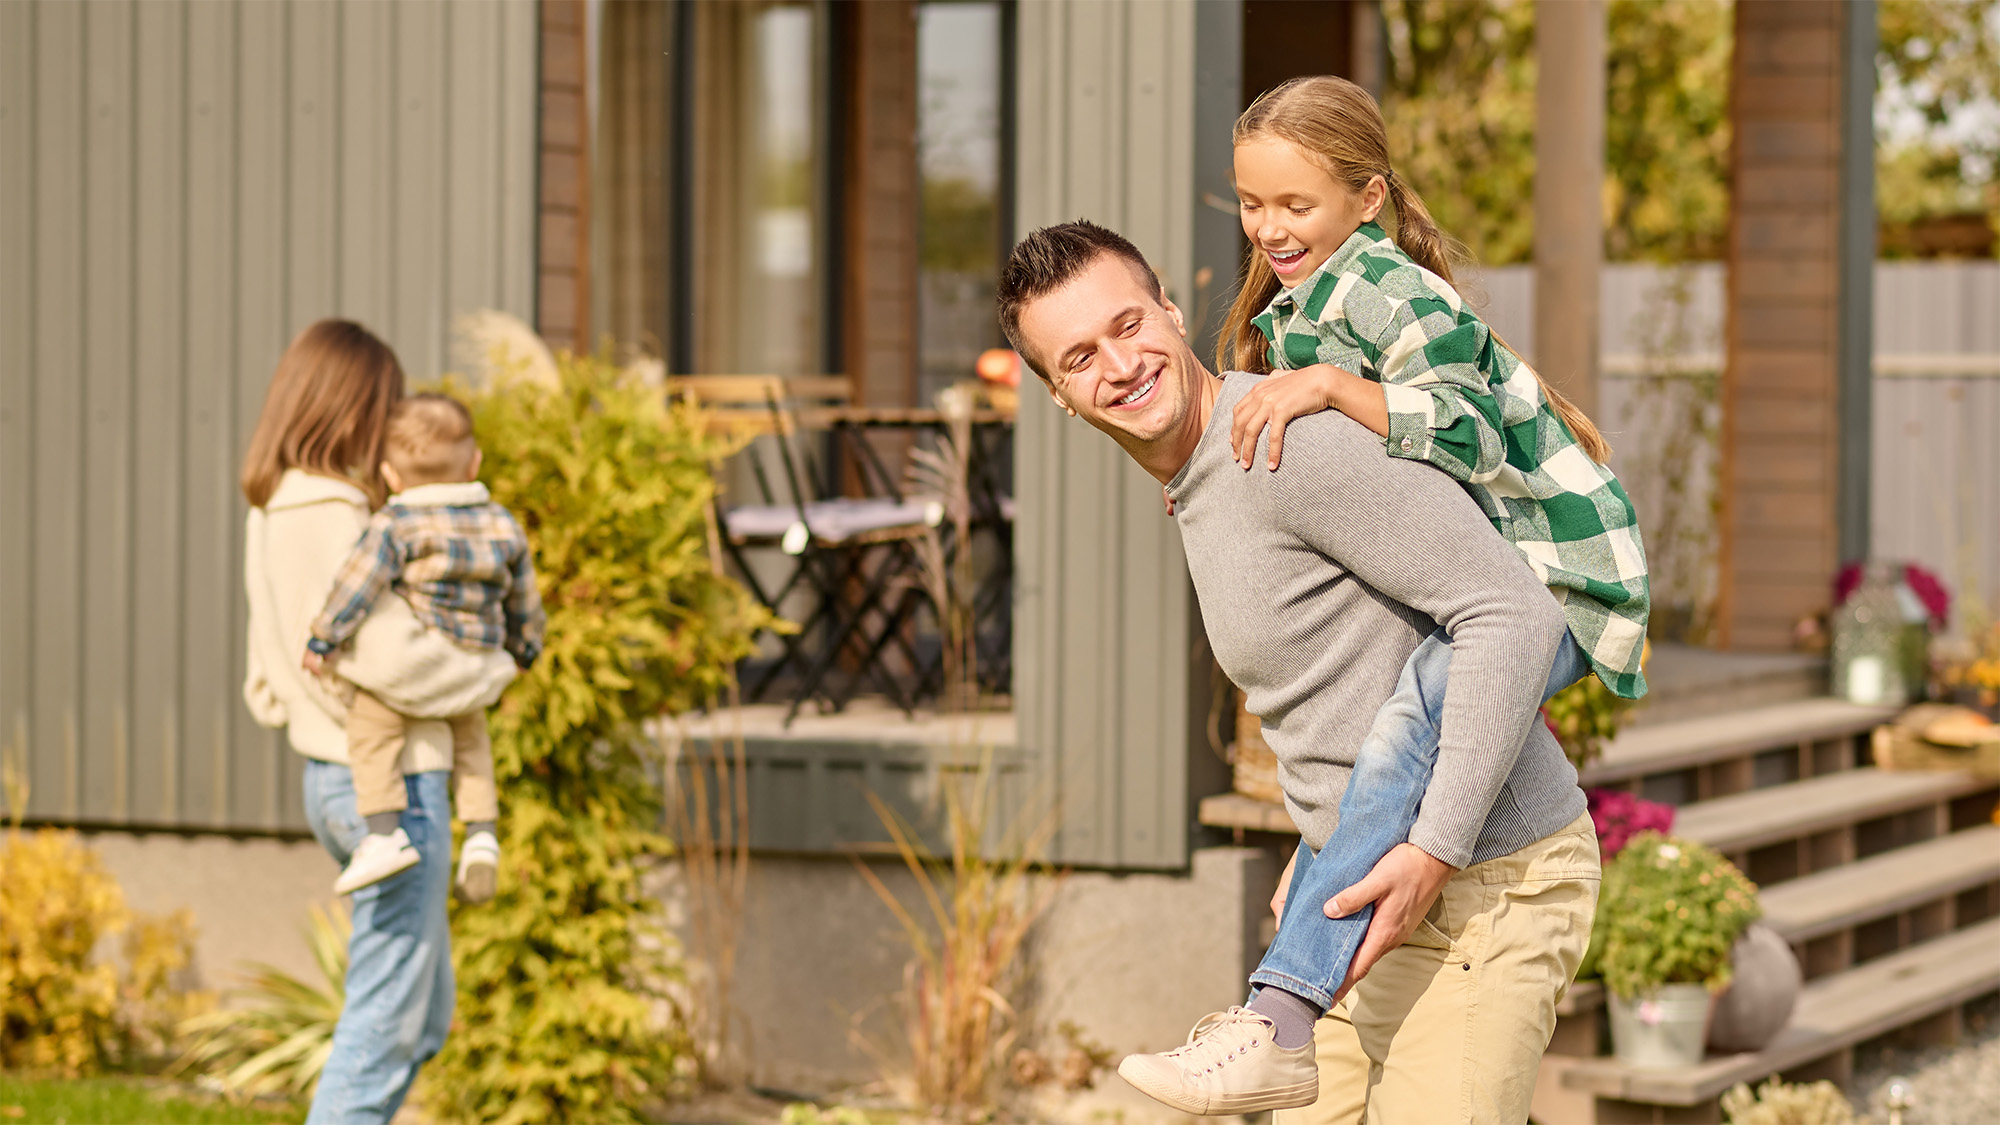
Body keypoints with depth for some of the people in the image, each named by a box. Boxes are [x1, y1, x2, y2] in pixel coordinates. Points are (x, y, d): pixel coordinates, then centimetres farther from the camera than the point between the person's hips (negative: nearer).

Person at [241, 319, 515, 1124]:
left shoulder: (269, 515, 11)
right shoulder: (331, 516, -18)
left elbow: (265, 684, 18)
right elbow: (390, 655, -25)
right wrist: (490, 671, -11)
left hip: (330, 778, 10)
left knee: (426, 1015, 19)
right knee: (385, 1020, -2)